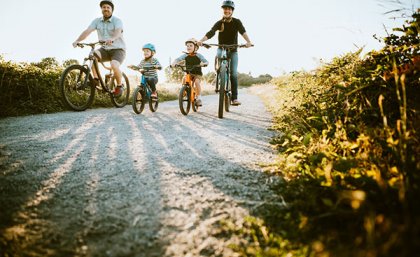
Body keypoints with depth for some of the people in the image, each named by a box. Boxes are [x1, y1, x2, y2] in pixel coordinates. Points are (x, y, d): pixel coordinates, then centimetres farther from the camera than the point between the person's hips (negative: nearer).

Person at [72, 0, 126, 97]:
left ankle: (120, 85, -6)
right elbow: (87, 31, -11)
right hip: (105, 49, 4)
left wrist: (112, 39, -54)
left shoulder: (117, 21, -10)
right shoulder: (97, 21, 2)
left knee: (114, 65, -32)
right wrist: (77, 40, -28)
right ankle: (95, 79, -15)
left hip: (118, 49, -4)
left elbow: (118, 32, -32)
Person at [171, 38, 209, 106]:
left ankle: (199, 98, -17)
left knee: (197, 81, -30)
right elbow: (178, 59, -11)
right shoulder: (185, 55, -2)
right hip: (189, 73, 3)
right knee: (184, 79, -27)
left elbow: (206, 62, -12)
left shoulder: (198, 55, -8)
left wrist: (204, 63, -35)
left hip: (197, 73, -2)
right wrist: (174, 63, -32)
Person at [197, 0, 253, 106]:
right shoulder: (219, 23, -6)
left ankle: (234, 98, -9)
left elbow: (243, 31, -26)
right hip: (221, 49, 1)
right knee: (219, 54, -32)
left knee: (234, 73, -10)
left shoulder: (236, 22, -7)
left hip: (233, 51, 0)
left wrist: (248, 41, -47)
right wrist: (201, 41, -42)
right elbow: (210, 33, -22)